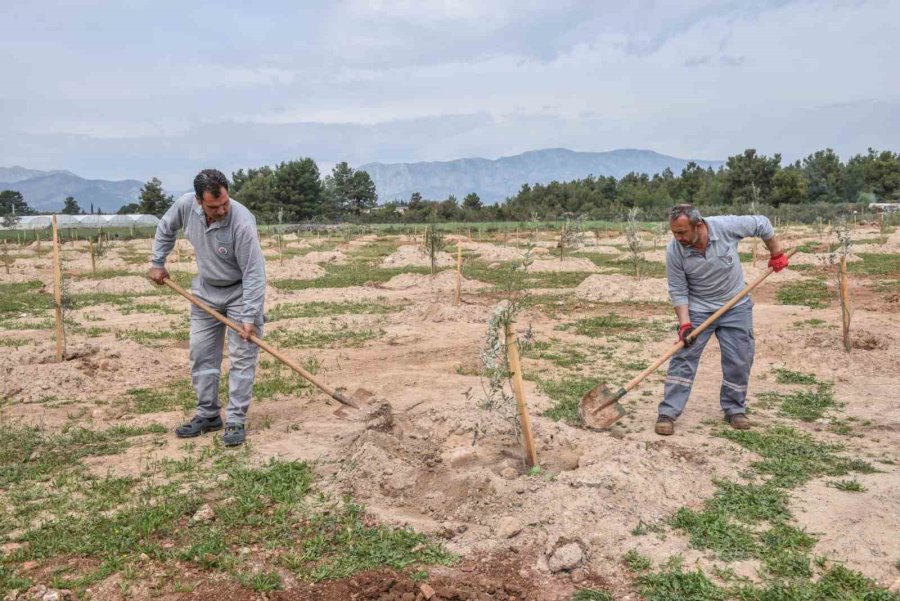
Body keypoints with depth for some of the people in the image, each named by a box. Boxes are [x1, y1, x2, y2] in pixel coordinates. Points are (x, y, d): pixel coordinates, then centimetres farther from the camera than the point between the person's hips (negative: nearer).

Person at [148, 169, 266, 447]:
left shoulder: (242, 223, -32)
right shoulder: (185, 205, -16)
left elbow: (254, 273, -29)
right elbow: (165, 228, 8)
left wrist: (249, 317, -30)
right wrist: (157, 262, 8)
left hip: (240, 292, -5)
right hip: (206, 291, 6)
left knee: (242, 357, -6)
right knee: (201, 354, 10)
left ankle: (236, 421, 1)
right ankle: (207, 415, 22)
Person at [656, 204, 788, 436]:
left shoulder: (726, 226, -22)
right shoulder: (674, 252, -21)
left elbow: (762, 224, -4)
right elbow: (678, 291, -13)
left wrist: (777, 254, 3)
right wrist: (685, 324, -21)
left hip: (736, 306, 1)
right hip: (697, 309, -1)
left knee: (739, 360, 5)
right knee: (684, 358, -8)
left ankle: (735, 409, 23)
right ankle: (668, 413, -3)